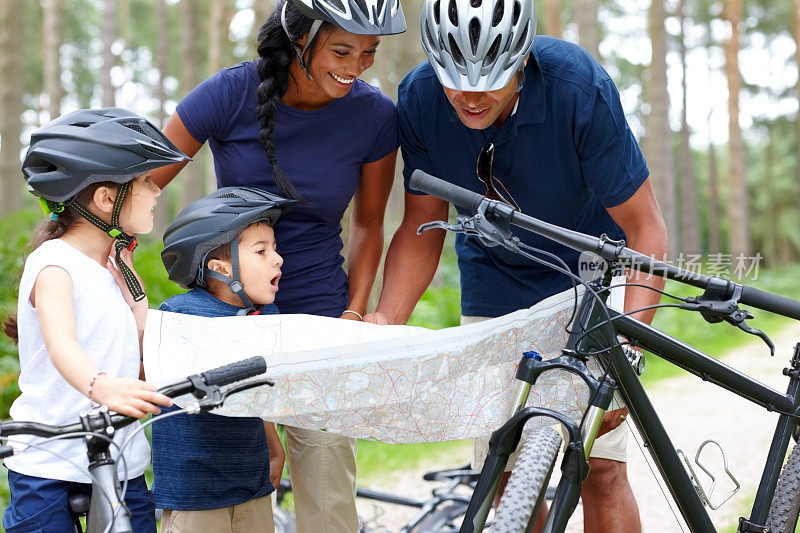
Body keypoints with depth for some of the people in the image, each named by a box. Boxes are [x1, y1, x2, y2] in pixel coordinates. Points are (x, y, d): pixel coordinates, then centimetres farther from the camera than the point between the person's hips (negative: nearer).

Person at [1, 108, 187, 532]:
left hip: (120, 461, 7)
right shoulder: (55, 263, -12)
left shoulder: (114, 266, 13)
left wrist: (129, 278, 1)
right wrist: (100, 387, -51)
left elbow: (140, 351, 7)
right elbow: (61, 343, -31)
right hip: (48, 463, -7)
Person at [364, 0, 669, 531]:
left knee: (601, 469, -10)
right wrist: (383, 323, -23)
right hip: (492, 285, 3)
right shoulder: (420, 98, -19)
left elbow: (645, 228, -24)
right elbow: (423, 227, -7)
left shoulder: (580, 88, -29)